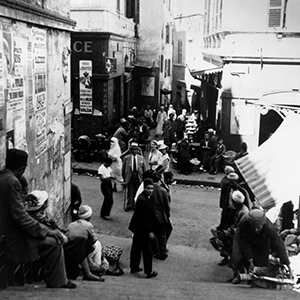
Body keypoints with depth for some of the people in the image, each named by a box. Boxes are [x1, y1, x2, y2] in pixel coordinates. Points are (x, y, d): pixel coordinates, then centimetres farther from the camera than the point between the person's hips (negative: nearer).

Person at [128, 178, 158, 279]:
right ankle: (148, 272, 13)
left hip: (137, 228, 10)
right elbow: (143, 218, -25)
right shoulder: (142, 200, -26)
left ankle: (134, 267, 35)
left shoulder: (147, 197, 4)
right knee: (147, 250, 2)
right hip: (142, 229, -10)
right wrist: (149, 232, -22)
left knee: (136, 247, 20)